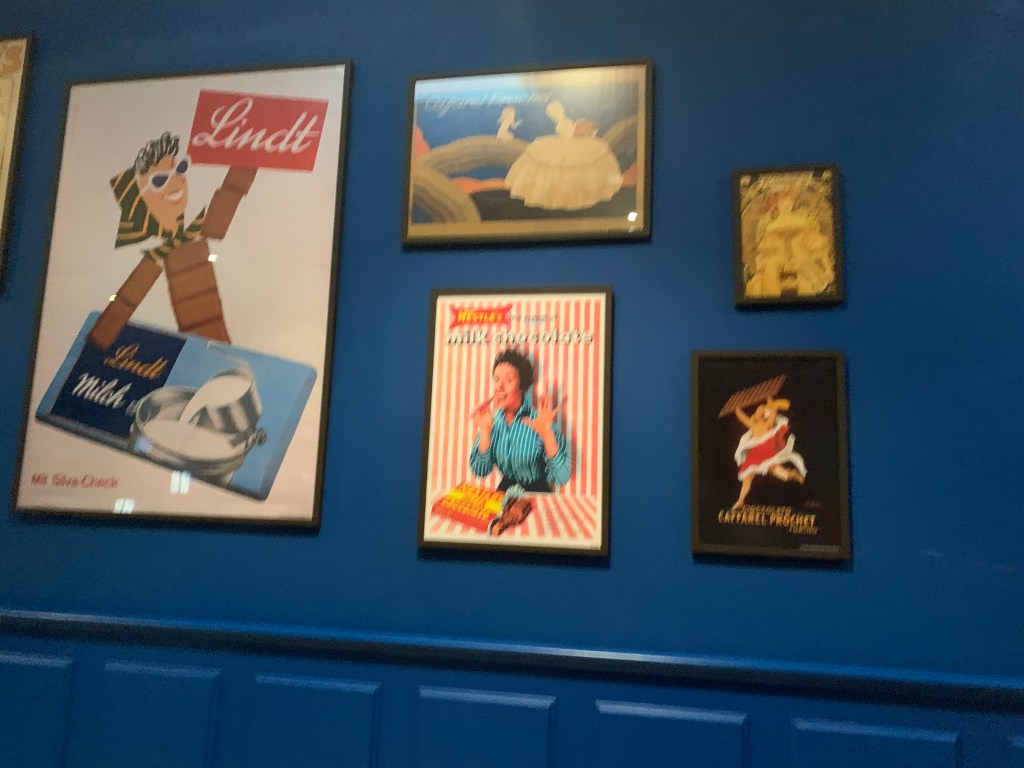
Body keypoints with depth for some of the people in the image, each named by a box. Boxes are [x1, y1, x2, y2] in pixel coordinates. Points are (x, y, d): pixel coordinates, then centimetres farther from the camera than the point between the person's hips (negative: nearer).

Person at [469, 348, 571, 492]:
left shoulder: (538, 420, -14)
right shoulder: (493, 420, -2)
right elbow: (480, 471, -6)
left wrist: (547, 434, -28)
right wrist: (485, 430, -16)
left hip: (537, 493, -3)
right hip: (505, 490, 3)